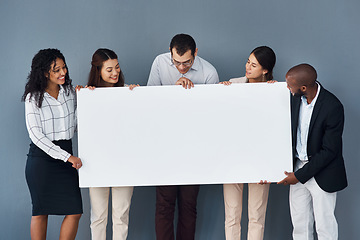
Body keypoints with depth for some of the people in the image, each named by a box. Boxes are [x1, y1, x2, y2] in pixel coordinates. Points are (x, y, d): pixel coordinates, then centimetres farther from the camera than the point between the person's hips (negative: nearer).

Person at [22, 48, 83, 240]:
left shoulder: (69, 91, 9)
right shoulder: (33, 97, -6)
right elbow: (36, 135, -13)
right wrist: (67, 157, -17)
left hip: (66, 152, 5)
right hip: (41, 157, -4)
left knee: (75, 211, -3)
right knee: (41, 211, 2)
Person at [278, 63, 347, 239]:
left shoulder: (333, 107, -24)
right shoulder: (296, 98, -5)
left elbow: (329, 150, -20)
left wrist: (300, 175, -17)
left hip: (322, 175, -6)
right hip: (298, 166, 6)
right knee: (300, 225, 14)